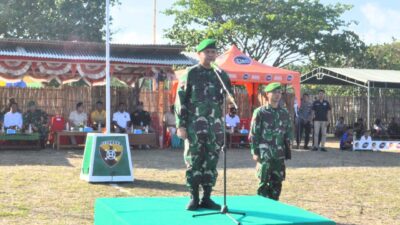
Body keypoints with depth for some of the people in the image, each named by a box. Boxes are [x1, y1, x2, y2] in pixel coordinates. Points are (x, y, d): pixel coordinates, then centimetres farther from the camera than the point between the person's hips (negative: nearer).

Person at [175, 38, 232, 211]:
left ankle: (207, 198, 14)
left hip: (216, 127, 4)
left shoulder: (221, 75, 11)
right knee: (193, 162, -1)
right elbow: (180, 101, -4)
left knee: (211, 163, 6)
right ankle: (194, 198, 7)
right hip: (195, 126, -4)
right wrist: (181, 125, -10)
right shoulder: (190, 74, -1)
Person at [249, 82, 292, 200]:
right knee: (264, 182, -2)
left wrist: (287, 153, 10)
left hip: (279, 154, 5)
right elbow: (253, 134, -4)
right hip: (264, 154, -4)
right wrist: (255, 152, -9)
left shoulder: (284, 113, 11)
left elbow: (288, 134, 15)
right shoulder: (260, 112, -3)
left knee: (277, 183, 8)